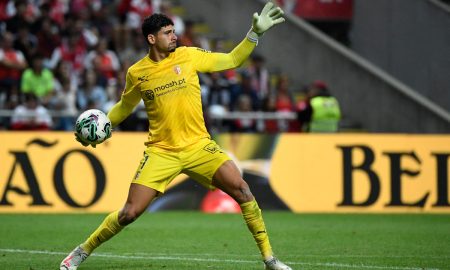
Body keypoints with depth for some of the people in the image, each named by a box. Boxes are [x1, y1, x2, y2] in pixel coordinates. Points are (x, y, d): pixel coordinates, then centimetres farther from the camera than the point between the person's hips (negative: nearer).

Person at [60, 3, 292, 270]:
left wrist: (255, 34, -5)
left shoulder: (188, 55, 0)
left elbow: (232, 60, 5)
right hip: (161, 152, -1)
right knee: (130, 212, -8)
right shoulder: (136, 73, 1)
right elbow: (125, 107, 19)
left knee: (241, 189, -16)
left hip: (198, 145, 1)